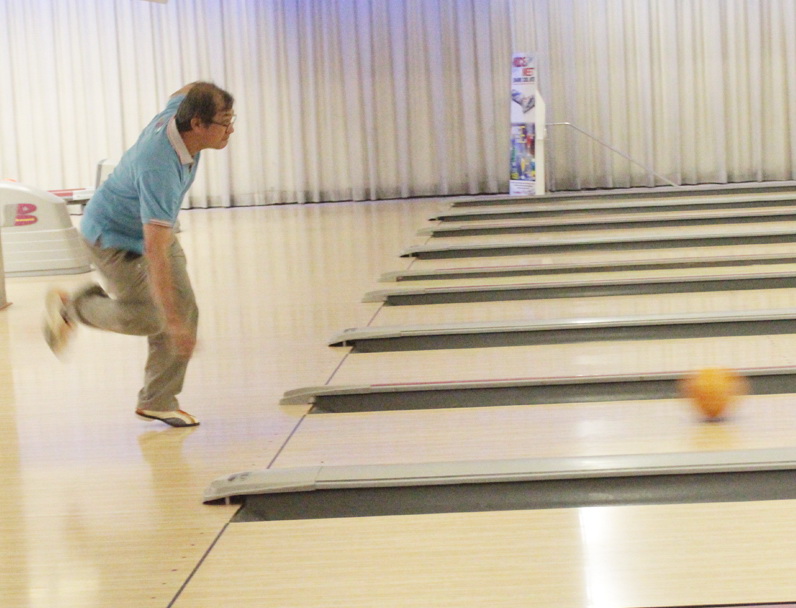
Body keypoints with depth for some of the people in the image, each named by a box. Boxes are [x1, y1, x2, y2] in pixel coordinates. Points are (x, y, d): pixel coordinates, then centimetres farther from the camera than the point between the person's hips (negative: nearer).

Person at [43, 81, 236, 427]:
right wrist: (172, 321, -44)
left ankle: (157, 402, 13)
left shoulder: (179, 110, -19)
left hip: (154, 227, 8)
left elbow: (185, 91, 10)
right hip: (113, 237, -8)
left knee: (185, 311, 1)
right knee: (146, 317, -12)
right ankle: (70, 307, 15)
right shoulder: (159, 169, -42)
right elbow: (155, 252, -44)